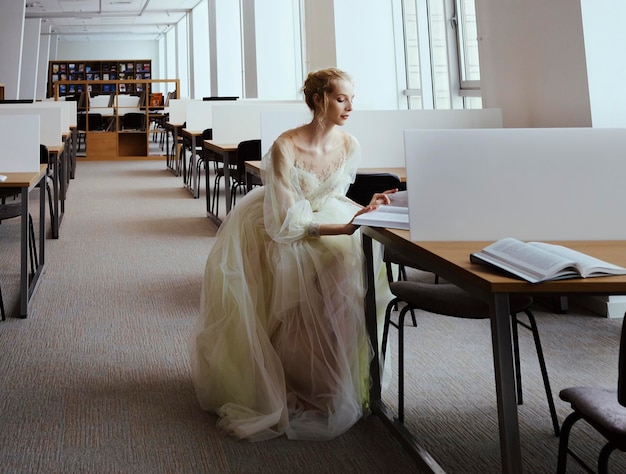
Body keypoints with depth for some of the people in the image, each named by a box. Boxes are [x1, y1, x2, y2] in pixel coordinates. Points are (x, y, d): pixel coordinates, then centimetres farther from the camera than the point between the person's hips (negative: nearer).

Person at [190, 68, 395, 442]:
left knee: (361, 262, -21)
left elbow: (334, 198, 7)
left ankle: (351, 382, -8)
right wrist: (341, 228, -34)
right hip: (271, 234, -5)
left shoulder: (350, 146, -8)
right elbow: (285, 223, -27)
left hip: (321, 223, 5)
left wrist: (364, 208, -11)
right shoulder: (286, 147, -26)